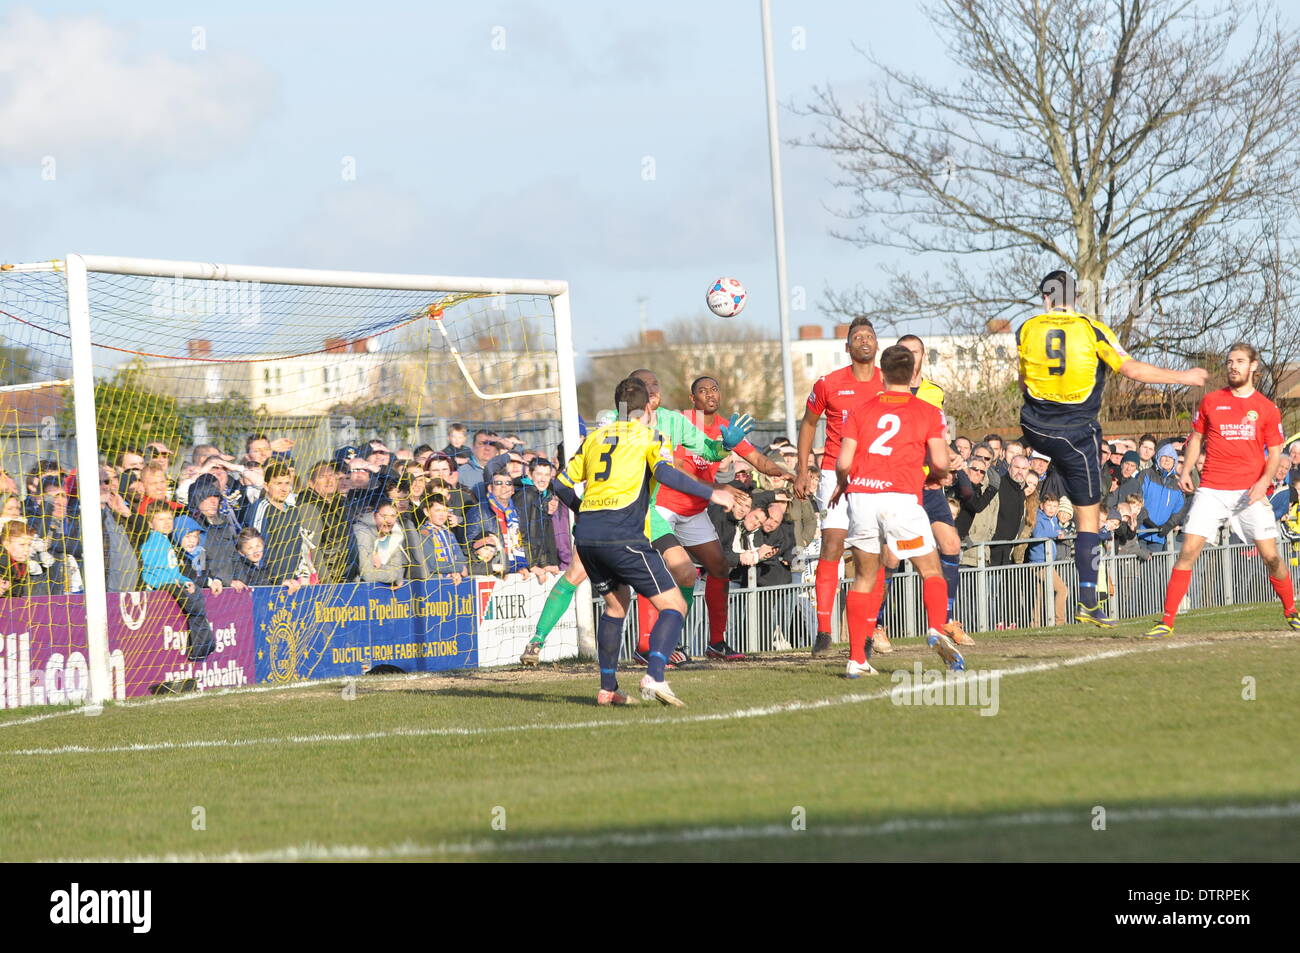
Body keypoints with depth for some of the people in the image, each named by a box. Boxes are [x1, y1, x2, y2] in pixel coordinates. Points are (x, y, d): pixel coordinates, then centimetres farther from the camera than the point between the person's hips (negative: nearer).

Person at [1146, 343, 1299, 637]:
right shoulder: (1211, 401, 7)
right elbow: (1196, 437, 18)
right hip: (1211, 489, 1)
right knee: (1188, 551, -10)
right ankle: (1167, 621, -7)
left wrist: (1264, 481, -9)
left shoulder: (1266, 408, 5)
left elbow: (1275, 452, 7)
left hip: (1250, 492, 0)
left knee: (1271, 556, -4)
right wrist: (1186, 471, 5)